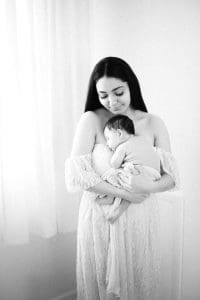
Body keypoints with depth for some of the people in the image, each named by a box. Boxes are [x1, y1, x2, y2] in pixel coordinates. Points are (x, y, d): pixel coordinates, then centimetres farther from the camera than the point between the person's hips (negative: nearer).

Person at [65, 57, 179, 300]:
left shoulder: (153, 123, -4)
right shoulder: (91, 120, -9)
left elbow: (171, 177, -3)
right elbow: (76, 173, -15)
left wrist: (149, 186, -24)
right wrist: (124, 193, -20)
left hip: (140, 219, 2)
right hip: (100, 217, -1)